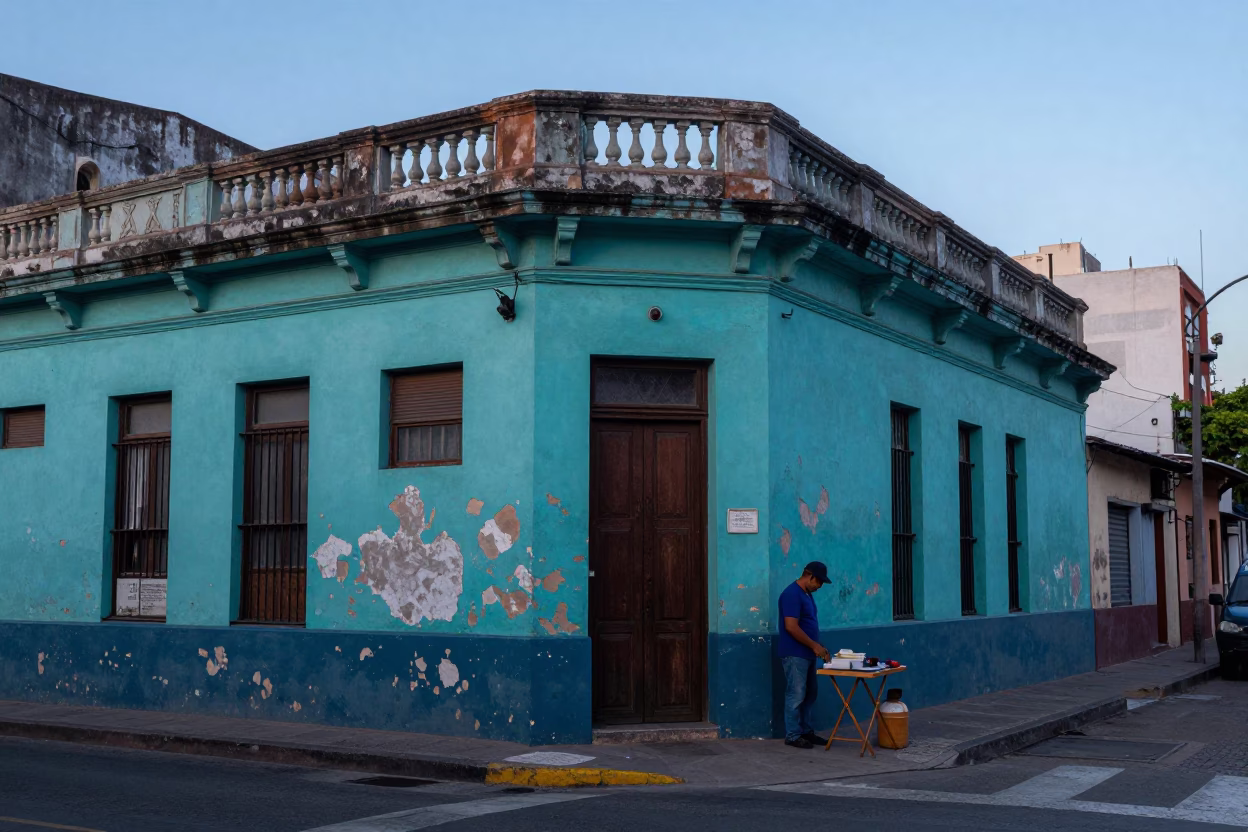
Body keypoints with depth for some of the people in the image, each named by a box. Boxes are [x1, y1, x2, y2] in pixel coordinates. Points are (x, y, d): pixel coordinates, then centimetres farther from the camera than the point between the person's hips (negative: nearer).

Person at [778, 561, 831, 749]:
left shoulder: (807, 594, 13)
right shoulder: (792, 594, -18)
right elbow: (791, 627, -23)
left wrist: (817, 646, 11)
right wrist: (814, 645, -17)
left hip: (807, 653, 10)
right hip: (794, 654, -10)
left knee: (810, 694, 14)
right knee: (796, 696, -4)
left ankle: (805, 731, 22)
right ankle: (792, 735, 3)